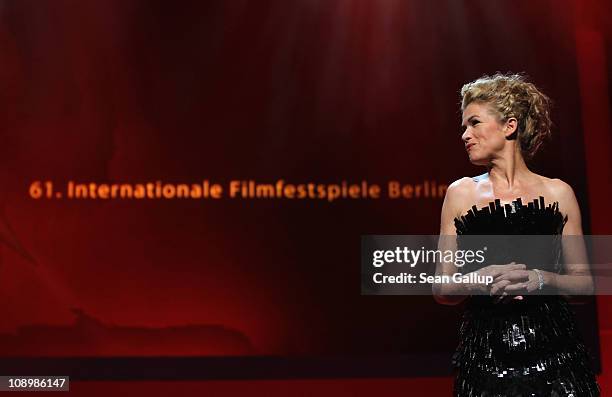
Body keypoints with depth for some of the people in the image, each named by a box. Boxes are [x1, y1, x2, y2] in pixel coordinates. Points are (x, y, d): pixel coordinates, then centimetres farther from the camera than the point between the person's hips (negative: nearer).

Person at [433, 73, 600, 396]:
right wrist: (478, 281, -17)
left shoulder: (557, 192, 3)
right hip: (485, 354, 0)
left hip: (552, 353, 0)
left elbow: (584, 282, 5)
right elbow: (441, 290, 3)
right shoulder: (461, 193, 3)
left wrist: (541, 279, -14)